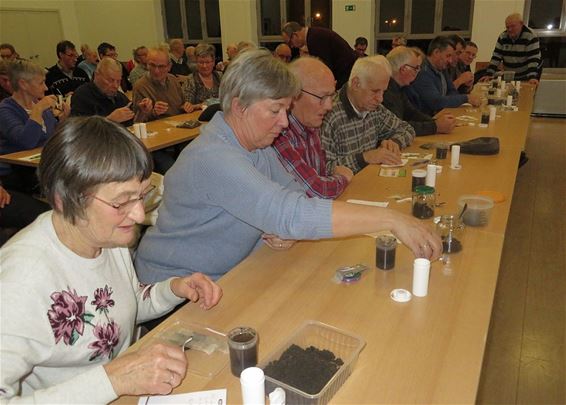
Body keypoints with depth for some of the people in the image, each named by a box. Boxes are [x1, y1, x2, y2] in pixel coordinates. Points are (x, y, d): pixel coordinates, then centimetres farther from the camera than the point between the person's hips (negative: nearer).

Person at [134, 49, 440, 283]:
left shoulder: (255, 142, 1)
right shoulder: (213, 158, -29)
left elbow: (294, 194, 4)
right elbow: (291, 214, -38)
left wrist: (286, 228, -20)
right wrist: (390, 219, -36)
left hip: (224, 277, 8)